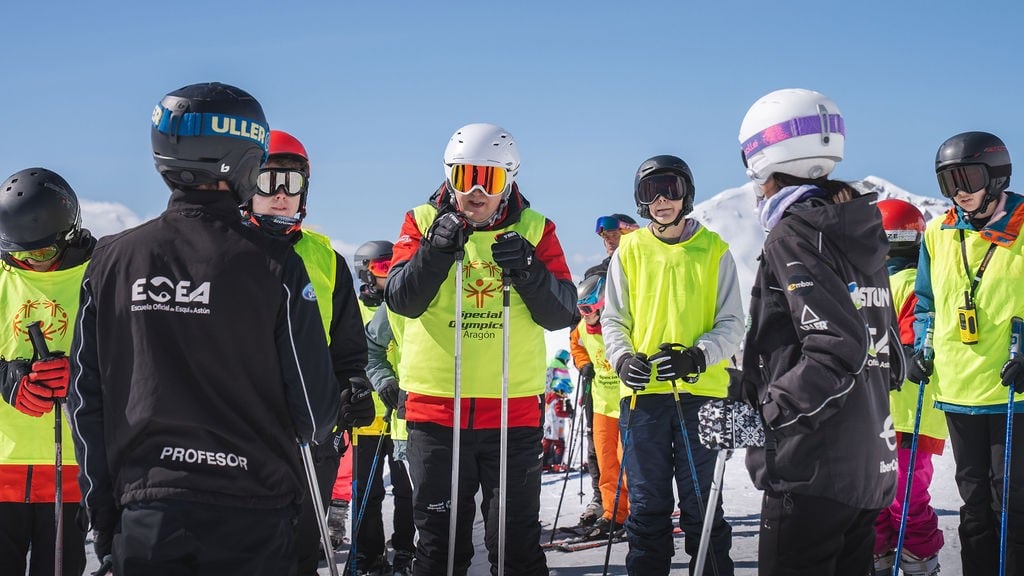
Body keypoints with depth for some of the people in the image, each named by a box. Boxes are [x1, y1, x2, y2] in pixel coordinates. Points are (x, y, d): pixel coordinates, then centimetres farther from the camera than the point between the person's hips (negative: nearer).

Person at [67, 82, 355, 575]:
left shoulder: (111, 259, 0)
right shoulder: (274, 265, -10)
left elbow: (85, 401, 4)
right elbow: (313, 410, -7)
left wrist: (103, 515, 13)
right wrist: (330, 415, 18)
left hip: (146, 512, 3)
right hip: (251, 513, -2)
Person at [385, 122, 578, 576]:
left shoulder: (535, 230, 4)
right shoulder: (423, 222, 3)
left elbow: (562, 314, -3)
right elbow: (402, 300, -10)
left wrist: (528, 272, -20)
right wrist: (437, 249, -25)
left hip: (514, 411, 0)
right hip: (435, 407, 0)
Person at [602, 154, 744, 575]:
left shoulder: (714, 251, 5)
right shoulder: (630, 251, 9)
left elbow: (731, 324, 3)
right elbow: (613, 319, 10)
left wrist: (696, 356, -16)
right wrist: (623, 358, -11)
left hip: (700, 390, -1)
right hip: (642, 392, 2)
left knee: (701, 504, 2)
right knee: (647, 505, 8)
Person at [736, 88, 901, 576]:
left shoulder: (794, 232, -11)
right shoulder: (857, 233, 15)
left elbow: (836, 351, -21)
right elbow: (889, 358, 19)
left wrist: (759, 411, -18)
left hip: (812, 471, -9)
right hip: (869, 467, 9)